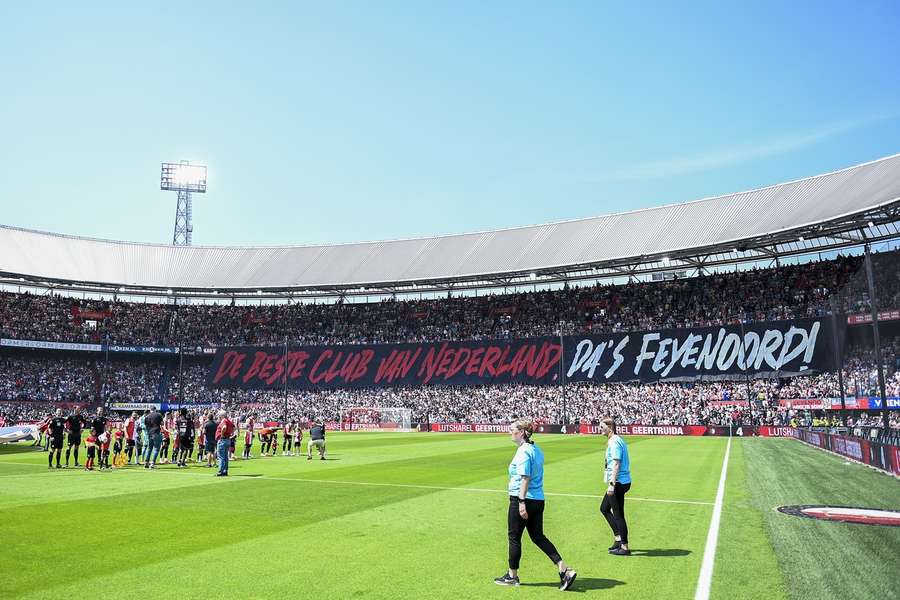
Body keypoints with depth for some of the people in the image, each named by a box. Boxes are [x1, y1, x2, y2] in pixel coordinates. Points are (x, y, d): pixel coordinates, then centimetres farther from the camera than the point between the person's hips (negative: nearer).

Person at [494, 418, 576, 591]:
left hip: (521, 500, -9)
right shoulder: (536, 449, 11)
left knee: (514, 537, 7)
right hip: (538, 499, 9)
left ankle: (512, 576, 21)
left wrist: (522, 502, -24)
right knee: (538, 537, 14)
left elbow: (525, 478, -23)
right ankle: (565, 570, 7)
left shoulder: (523, 451, -17)